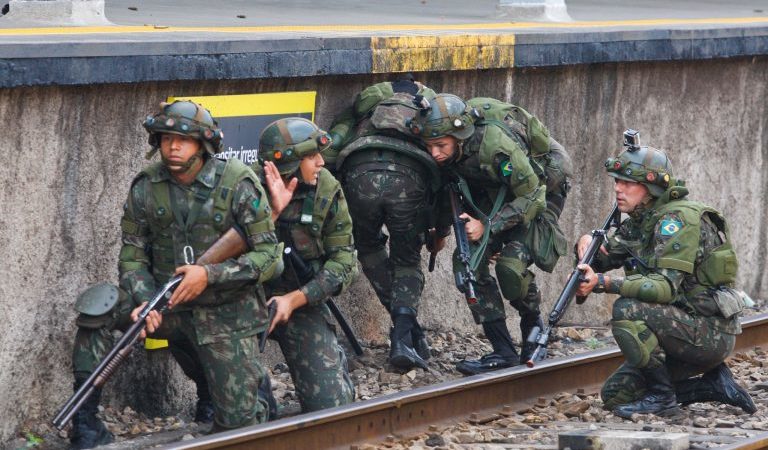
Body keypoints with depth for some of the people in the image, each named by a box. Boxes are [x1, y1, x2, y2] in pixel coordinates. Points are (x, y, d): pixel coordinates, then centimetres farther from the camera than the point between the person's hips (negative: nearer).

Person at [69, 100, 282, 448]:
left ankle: (253, 385, 35)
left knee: (238, 421, -6)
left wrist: (210, 275, -25)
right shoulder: (146, 188, -5)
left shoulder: (238, 185, -14)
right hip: (168, 306, 3)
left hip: (225, 315, -3)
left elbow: (269, 256, -13)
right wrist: (143, 300, -20)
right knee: (98, 306, -23)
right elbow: (133, 255, -1)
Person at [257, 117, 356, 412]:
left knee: (332, 405, -4)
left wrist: (294, 299, -15)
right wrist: (272, 211, -33)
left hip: (302, 301, 2)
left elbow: (343, 260, -5)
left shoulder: (327, 191, -8)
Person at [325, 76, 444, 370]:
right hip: (409, 178, 0)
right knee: (407, 261, 20)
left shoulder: (369, 96, 34)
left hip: (361, 173, 0)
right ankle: (403, 338, 1)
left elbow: (332, 145, 18)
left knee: (369, 247, 27)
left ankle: (406, 329, 18)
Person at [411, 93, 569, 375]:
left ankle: (533, 323, 5)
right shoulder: (444, 153, -15)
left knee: (510, 264, -26)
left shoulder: (495, 144, -36)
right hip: (493, 197, 7)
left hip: (538, 193, -7)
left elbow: (532, 198, -29)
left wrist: (487, 226, -33)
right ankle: (504, 353, -9)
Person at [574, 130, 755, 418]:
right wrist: (588, 243, -10)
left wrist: (603, 283, -37)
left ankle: (662, 397, -15)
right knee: (615, 395, 7)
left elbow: (665, 286, -29)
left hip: (710, 333, -10)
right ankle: (714, 384, 12)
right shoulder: (639, 221, 12)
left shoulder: (678, 218, -18)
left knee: (627, 310, -28)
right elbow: (603, 259, 14)